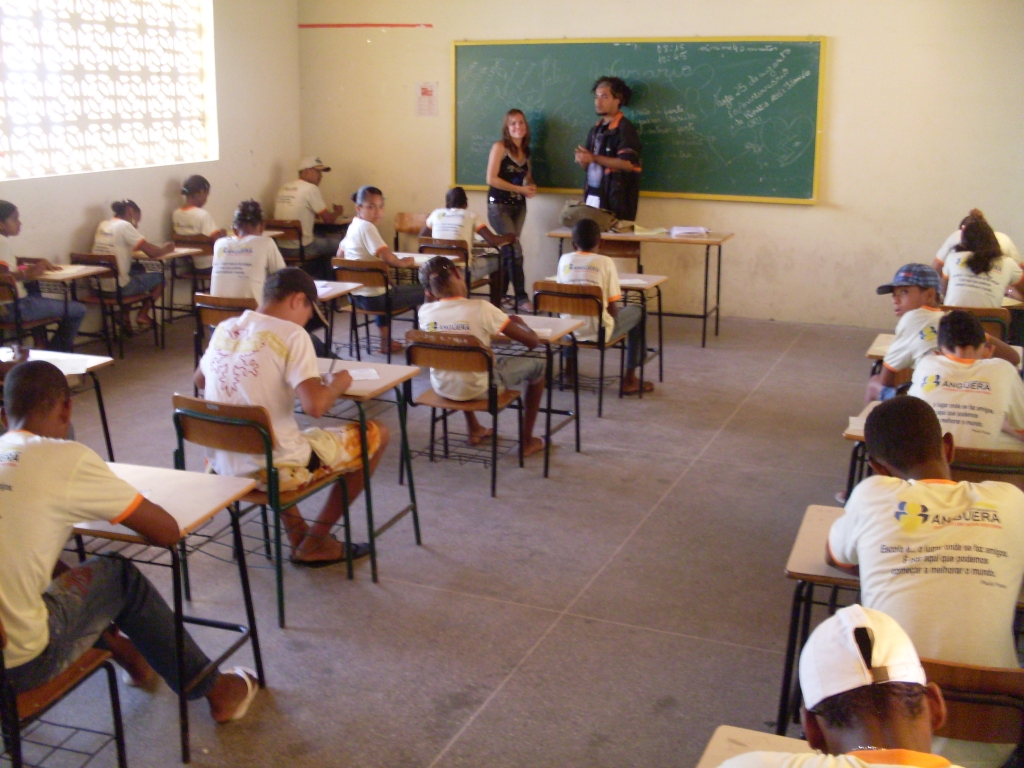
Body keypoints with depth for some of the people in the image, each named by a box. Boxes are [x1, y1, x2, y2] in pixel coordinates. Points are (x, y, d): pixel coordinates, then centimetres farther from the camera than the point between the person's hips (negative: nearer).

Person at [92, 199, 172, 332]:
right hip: (117, 287, -7)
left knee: (139, 269, 30)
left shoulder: (102, 225, 12)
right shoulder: (124, 226, -10)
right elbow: (152, 253, -13)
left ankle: (125, 316, 25)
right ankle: (142, 316, 19)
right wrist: (166, 249, 7)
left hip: (99, 285, 8)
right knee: (159, 277, 13)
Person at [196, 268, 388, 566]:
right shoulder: (291, 334, -14)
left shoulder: (224, 329, 5)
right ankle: (315, 541, 17)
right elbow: (315, 406, -25)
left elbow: (200, 380, 24)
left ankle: (298, 536, 32)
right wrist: (336, 385, -4)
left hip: (223, 466, 7)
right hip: (274, 470, -7)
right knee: (376, 433, 11)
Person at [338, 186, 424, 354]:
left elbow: (340, 255, 21)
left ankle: (386, 339, 40)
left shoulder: (352, 226, 7)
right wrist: (403, 262, -10)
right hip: (374, 297, -10)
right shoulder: (367, 227, -20)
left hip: (356, 295, 10)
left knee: (388, 290, 42)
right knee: (425, 292, 2)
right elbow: (387, 257, -30)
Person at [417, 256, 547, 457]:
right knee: (536, 364, 16)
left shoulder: (425, 312, -9)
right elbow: (532, 341, -15)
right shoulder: (481, 308, -21)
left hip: (442, 387, 5)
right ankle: (527, 441, 23)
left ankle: (473, 429, 41)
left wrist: (430, 294, 8)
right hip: (479, 389, -4)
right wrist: (519, 321, 4)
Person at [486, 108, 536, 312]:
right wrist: (520, 189, -17)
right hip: (499, 205, -6)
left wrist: (531, 187, -2)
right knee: (515, 251, -13)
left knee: (508, 252, 9)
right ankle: (521, 298, -10)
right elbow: (491, 178, -16)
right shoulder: (500, 147, -8)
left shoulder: (525, 151, 11)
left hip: (519, 205, 6)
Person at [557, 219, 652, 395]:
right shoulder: (605, 262, -7)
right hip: (598, 332, -4)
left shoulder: (564, 259, 2)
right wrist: (612, 315, 16)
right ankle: (629, 380, 25)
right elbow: (612, 308, -6)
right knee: (637, 312, 22)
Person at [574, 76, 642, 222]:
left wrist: (594, 158, -17)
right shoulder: (596, 129, 18)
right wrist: (582, 159, -2)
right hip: (592, 196, 7)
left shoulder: (625, 128, -6)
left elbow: (628, 163, -18)